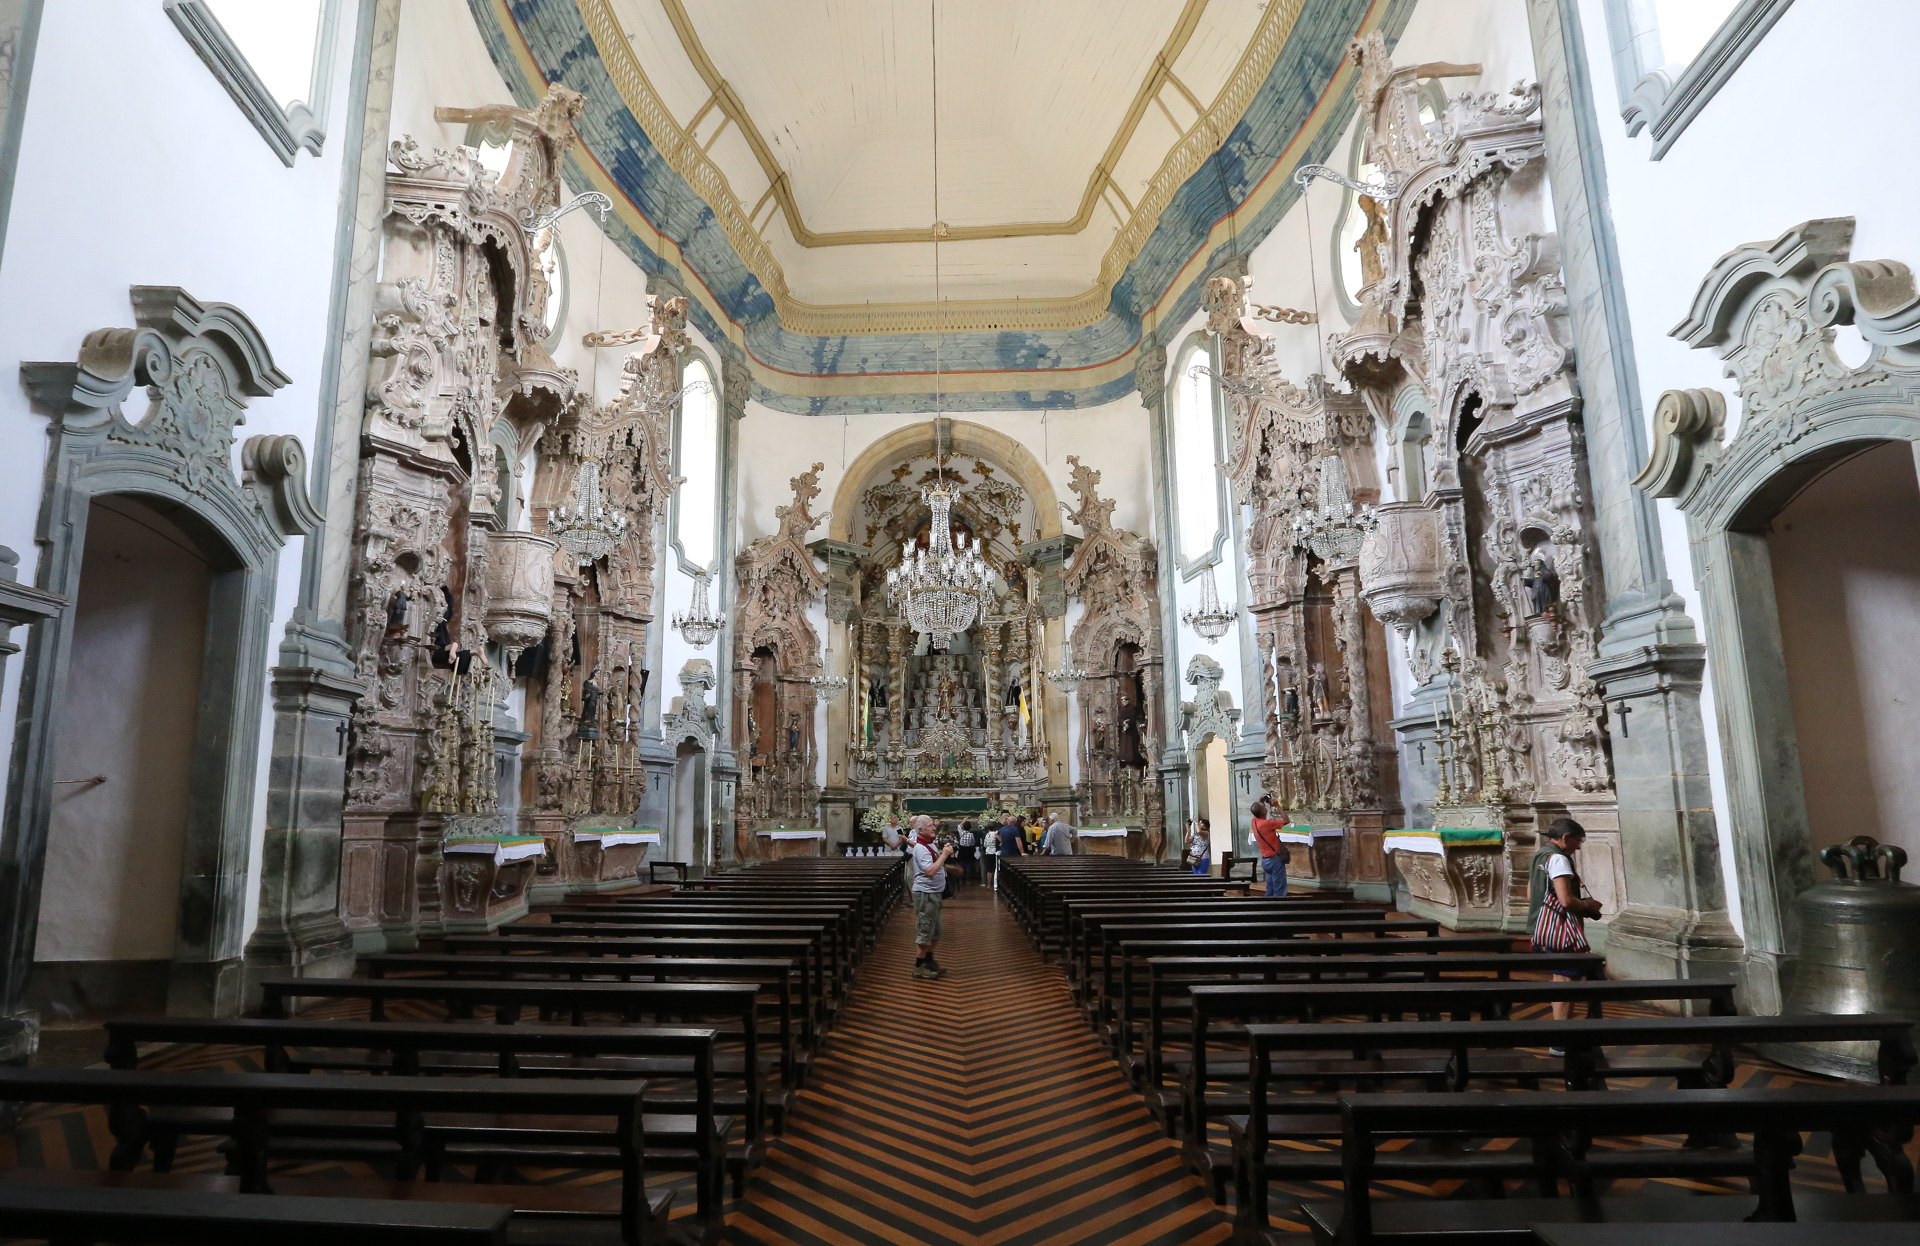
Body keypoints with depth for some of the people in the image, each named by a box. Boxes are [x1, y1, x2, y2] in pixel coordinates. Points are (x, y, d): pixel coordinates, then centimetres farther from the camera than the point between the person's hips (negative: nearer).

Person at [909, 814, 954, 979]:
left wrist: (945, 854, 6)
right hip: (925, 893, -10)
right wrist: (944, 855, -22)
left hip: (934, 892, 10)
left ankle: (929, 960, 32)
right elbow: (930, 871, -28)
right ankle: (919, 967, 5)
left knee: (935, 930, 19)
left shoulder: (929, 845, 12)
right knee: (925, 930, -3)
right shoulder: (921, 848, -19)